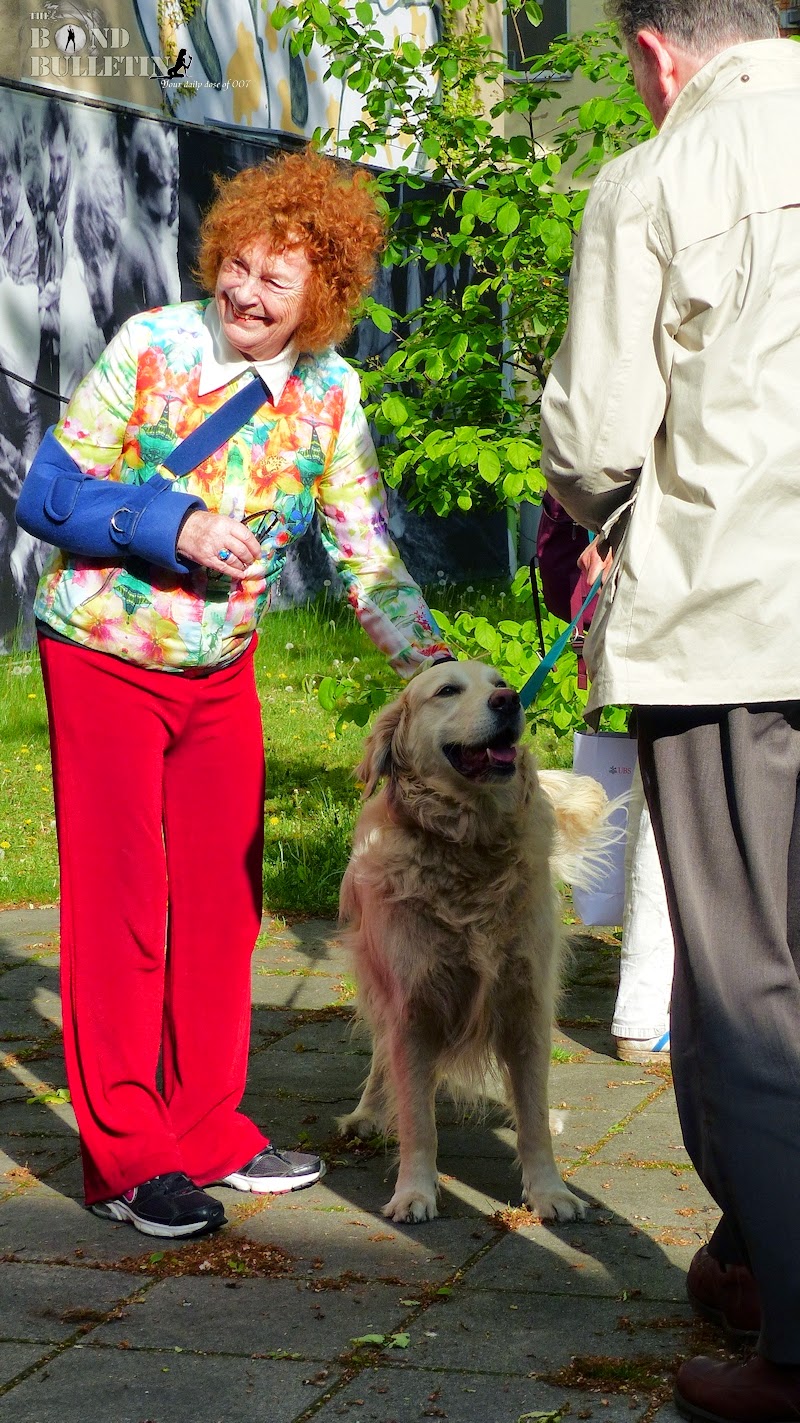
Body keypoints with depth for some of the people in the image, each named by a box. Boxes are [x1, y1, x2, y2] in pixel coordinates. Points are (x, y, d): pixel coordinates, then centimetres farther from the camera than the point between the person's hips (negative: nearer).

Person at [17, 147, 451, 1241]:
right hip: (104, 657, -5)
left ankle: (204, 1129, 25)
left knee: (221, 897, 10)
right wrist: (172, 526, -27)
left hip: (223, 667, 5)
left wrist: (434, 662, -13)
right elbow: (49, 497, -15)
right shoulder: (152, 348, -16)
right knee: (120, 900, -1)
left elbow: (364, 553, 0)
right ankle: (125, 1157, 8)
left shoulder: (329, 392, -3)